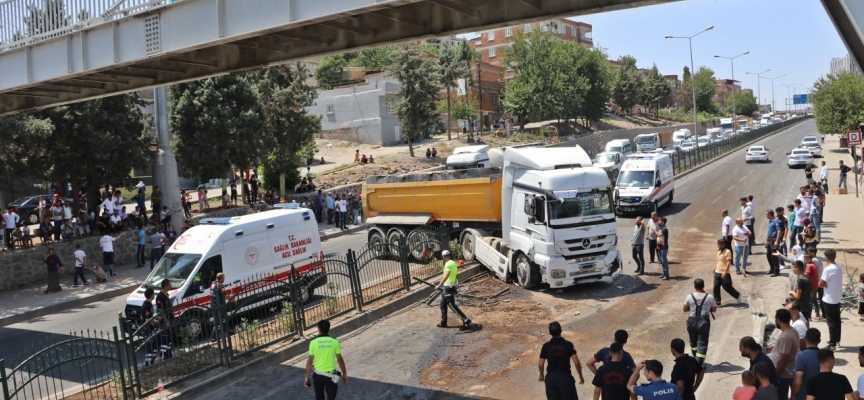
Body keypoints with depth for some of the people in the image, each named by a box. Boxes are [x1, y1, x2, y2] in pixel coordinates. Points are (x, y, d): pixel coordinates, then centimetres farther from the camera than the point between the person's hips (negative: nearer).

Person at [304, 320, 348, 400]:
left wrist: (307, 377, 2)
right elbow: (340, 360, -2)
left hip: (318, 375, 1)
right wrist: (344, 374, 10)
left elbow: (309, 362, -7)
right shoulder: (334, 342, -9)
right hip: (331, 375, -1)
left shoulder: (313, 342, -9)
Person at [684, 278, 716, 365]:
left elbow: (685, 309, 2)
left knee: (693, 341, 20)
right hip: (704, 322, -1)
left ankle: (696, 359, 35)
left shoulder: (690, 297, -7)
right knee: (702, 343, 2)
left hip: (692, 321, 1)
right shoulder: (709, 297, -7)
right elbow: (714, 309, 5)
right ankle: (699, 362, -7)